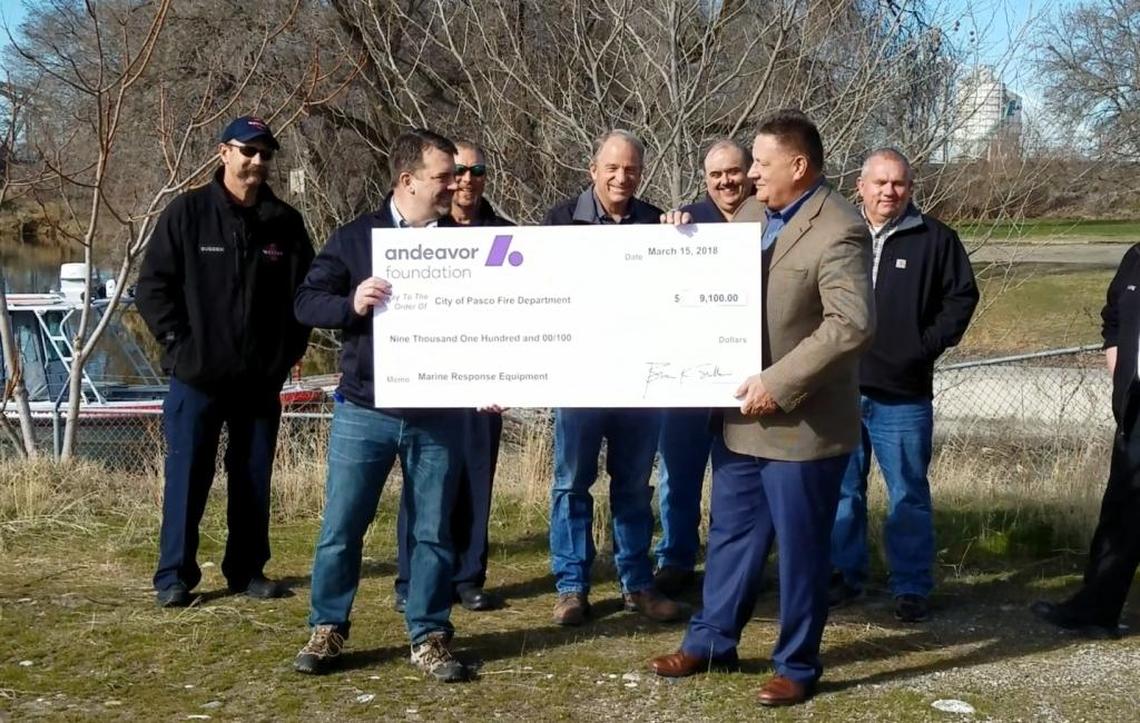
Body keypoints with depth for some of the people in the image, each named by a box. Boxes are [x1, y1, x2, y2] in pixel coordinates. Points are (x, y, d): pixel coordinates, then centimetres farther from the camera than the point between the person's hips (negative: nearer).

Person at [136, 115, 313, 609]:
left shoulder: (285, 222, 4)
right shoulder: (187, 213, -3)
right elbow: (152, 285, -2)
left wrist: (289, 351, 3)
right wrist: (178, 341, -8)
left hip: (261, 380, 3)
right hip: (197, 377, -3)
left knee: (254, 479, 10)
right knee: (187, 478, 1)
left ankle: (247, 569, 22)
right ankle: (174, 576, 10)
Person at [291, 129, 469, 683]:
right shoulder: (355, 237, 1)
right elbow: (306, 302, 0)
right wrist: (351, 303, -20)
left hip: (438, 415, 1)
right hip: (364, 411, -1)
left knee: (432, 531, 6)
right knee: (341, 527, 4)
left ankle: (429, 638, 17)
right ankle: (327, 630, 20)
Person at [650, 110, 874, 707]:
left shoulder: (839, 232, -18)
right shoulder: (749, 215, 8)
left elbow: (851, 325, -27)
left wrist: (778, 384, -27)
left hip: (800, 423, -7)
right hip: (741, 412, 8)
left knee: (799, 548, 6)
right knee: (731, 534, 18)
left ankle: (796, 665, 21)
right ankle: (711, 641, 32)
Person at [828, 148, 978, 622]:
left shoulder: (935, 239, -1)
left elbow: (962, 296, 5)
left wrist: (930, 343, -3)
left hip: (904, 393, -2)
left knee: (909, 495, 4)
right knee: (843, 490, 11)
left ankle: (911, 587, 13)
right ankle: (844, 576, 23)